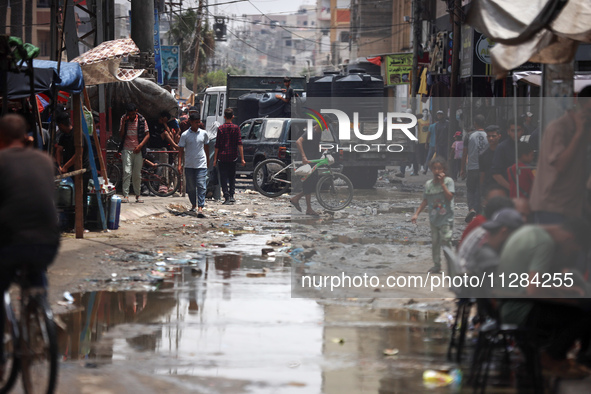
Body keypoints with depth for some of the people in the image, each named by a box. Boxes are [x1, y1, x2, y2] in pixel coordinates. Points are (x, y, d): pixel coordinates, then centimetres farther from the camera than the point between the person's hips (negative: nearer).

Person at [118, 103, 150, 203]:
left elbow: (147, 135, 4)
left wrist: (140, 145, -9)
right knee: (127, 172, -11)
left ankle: (138, 195, 15)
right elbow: (121, 134, 1)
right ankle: (125, 195, -12)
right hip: (126, 149, 0)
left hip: (137, 150, 0)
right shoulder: (124, 119, 5)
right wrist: (123, 123, -12)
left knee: (137, 174, 4)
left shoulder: (141, 120, 2)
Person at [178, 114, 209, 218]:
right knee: (191, 187, 8)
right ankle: (193, 205, 28)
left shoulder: (203, 133, 5)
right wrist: (179, 164, -8)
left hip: (201, 165, 0)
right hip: (189, 165, 0)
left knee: (201, 186, -11)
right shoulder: (185, 135, -2)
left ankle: (200, 209, -18)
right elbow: (181, 150, 0)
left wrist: (208, 161, 21)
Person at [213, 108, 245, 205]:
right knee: (232, 177, 18)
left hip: (222, 157, -2)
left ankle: (227, 197, -6)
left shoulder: (220, 128, -3)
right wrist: (242, 158, -4)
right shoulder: (236, 128, -1)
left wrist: (215, 159, 3)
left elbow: (217, 145, -3)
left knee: (223, 178, 1)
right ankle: (231, 196, 12)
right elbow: (239, 143, -5)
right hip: (233, 157, 2)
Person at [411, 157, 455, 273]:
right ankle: (436, 265, 18)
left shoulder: (448, 181, -5)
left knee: (445, 240, -13)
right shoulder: (428, 184, 8)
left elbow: (450, 197, -17)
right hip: (434, 218, 5)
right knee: (435, 242, 7)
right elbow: (425, 201, 14)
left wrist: (442, 183, -17)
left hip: (446, 218, -5)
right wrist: (416, 214, 8)